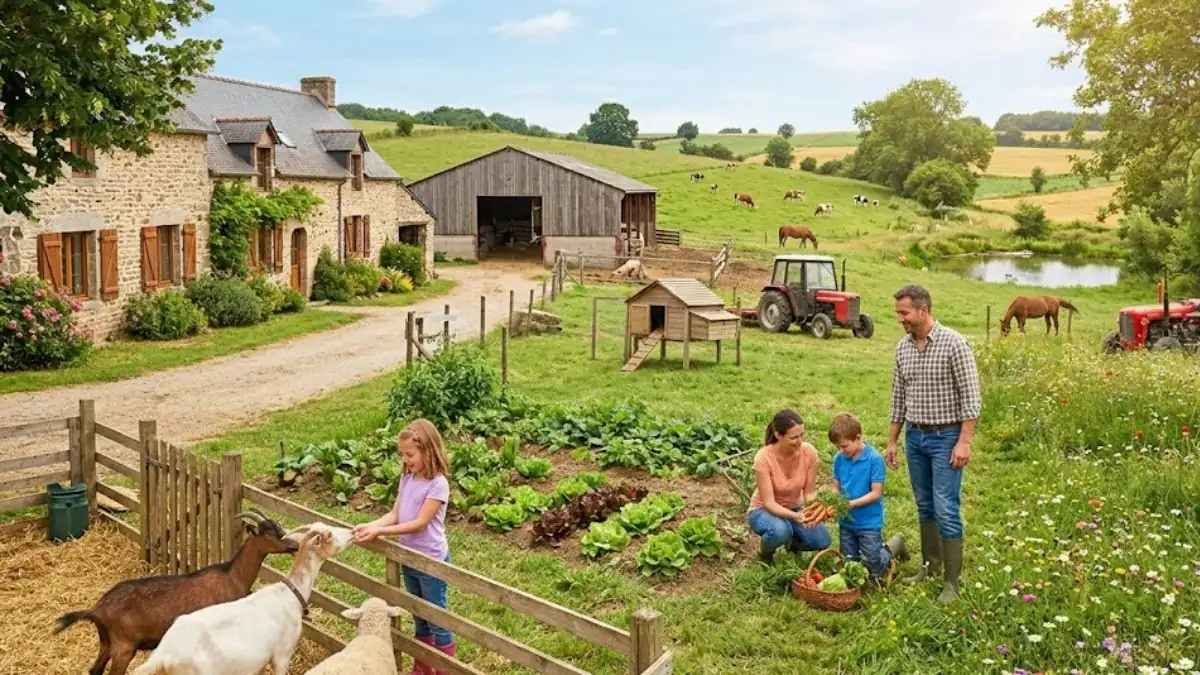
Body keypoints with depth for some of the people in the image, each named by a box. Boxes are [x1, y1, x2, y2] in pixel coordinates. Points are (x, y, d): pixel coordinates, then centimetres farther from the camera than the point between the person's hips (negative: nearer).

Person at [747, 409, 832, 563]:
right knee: (781, 530, -37)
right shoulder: (764, 458, -30)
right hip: (764, 511, -4)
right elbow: (769, 503, -28)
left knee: (822, 540, -20)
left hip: (795, 508, 4)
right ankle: (765, 553, -1)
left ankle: (793, 543, 14)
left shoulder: (809, 452, -20)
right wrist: (796, 516, -44)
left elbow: (809, 493, -11)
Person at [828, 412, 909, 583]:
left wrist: (851, 503, -26)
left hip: (869, 522, -5)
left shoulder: (874, 459, -19)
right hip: (846, 522, 5)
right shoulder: (839, 459, -4)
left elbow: (876, 493, -17)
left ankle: (895, 544, 28)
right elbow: (837, 487, 4)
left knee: (875, 571, 2)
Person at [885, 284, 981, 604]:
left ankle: (951, 582, 1)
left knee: (946, 511, -6)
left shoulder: (953, 343, -14)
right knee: (924, 506, 14)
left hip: (946, 437, -6)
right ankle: (930, 566, 27)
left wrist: (964, 442, -19)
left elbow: (971, 396, -14)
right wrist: (891, 441, 13)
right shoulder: (903, 347, 5)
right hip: (915, 436, 6)